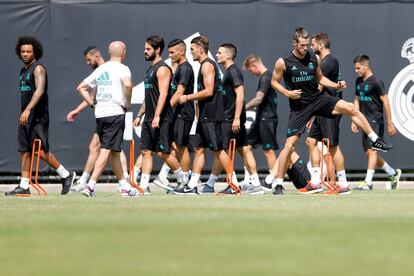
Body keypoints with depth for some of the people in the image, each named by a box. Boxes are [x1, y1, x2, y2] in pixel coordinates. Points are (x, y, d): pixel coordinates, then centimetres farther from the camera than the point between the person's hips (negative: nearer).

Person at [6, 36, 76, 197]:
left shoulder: (38, 69, -10)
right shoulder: (23, 71, 17)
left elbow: (40, 90, -23)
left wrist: (28, 109, -34)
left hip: (37, 117, -9)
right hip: (25, 117, 9)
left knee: (40, 151, -12)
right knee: (24, 151, 5)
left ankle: (66, 175, 2)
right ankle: (24, 187, 5)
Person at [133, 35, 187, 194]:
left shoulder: (162, 69, -11)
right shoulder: (150, 69, 19)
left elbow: (163, 94, -19)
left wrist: (157, 116, -26)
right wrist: (140, 115, 22)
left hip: (161, 120, -9)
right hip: (149, 119, 9)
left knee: (162, 152, -7)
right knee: (146, 151, 4)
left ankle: (183, 180, 7)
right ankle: (143, 186, 2)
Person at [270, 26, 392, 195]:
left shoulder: (315, 59, 2)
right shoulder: (283, 62, -9)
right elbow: (274, 82, 2)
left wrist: (336, 86, 2)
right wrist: (287, 93, -14)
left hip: (317, 99, 3)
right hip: (299, 107, -3)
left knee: (349, 108, -14)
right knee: (290, 144, -7)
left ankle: (375, 141, -2)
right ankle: (278, 183, 2)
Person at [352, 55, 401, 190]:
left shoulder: (376, 81, -11)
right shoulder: (358, 81, 12)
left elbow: (385, 102, -11)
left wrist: (390, 123, -12)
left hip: (376, 120, -8)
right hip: (365, 122, 8)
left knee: (371, 150, -13)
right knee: (369, 152, 9)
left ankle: (368, 182, -16)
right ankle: (393, 173, 24)